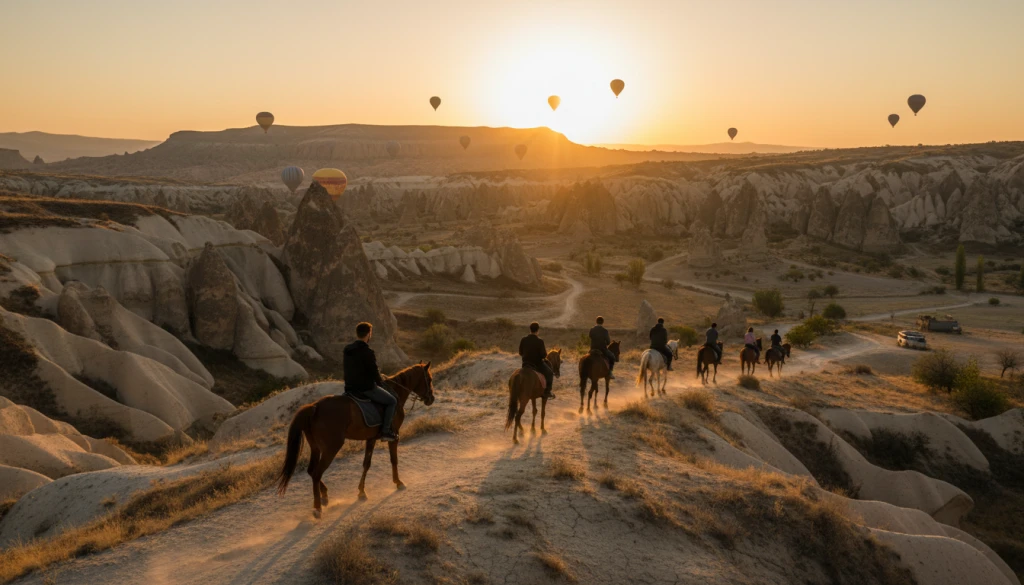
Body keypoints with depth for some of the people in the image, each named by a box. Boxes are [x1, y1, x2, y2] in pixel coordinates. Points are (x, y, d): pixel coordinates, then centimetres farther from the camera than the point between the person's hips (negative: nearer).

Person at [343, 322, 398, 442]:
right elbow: (374, 372, -16)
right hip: (366, 388, -8)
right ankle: (385, 431, 2)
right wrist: (380, 382, 5)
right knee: (392, 401, 7)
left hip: (349, 388, 8)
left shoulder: (346, 350, 5)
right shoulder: (368, 352, -20)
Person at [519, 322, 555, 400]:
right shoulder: (540, 341, -18)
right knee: (550, 373, 18)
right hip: (537, 363, -4)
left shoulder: (523, 340, -6)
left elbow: (520, 353, 3)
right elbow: (544, 355, -17)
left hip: (526, 364, 4)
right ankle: (547, 392, 13)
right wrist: (546, 352, 5)